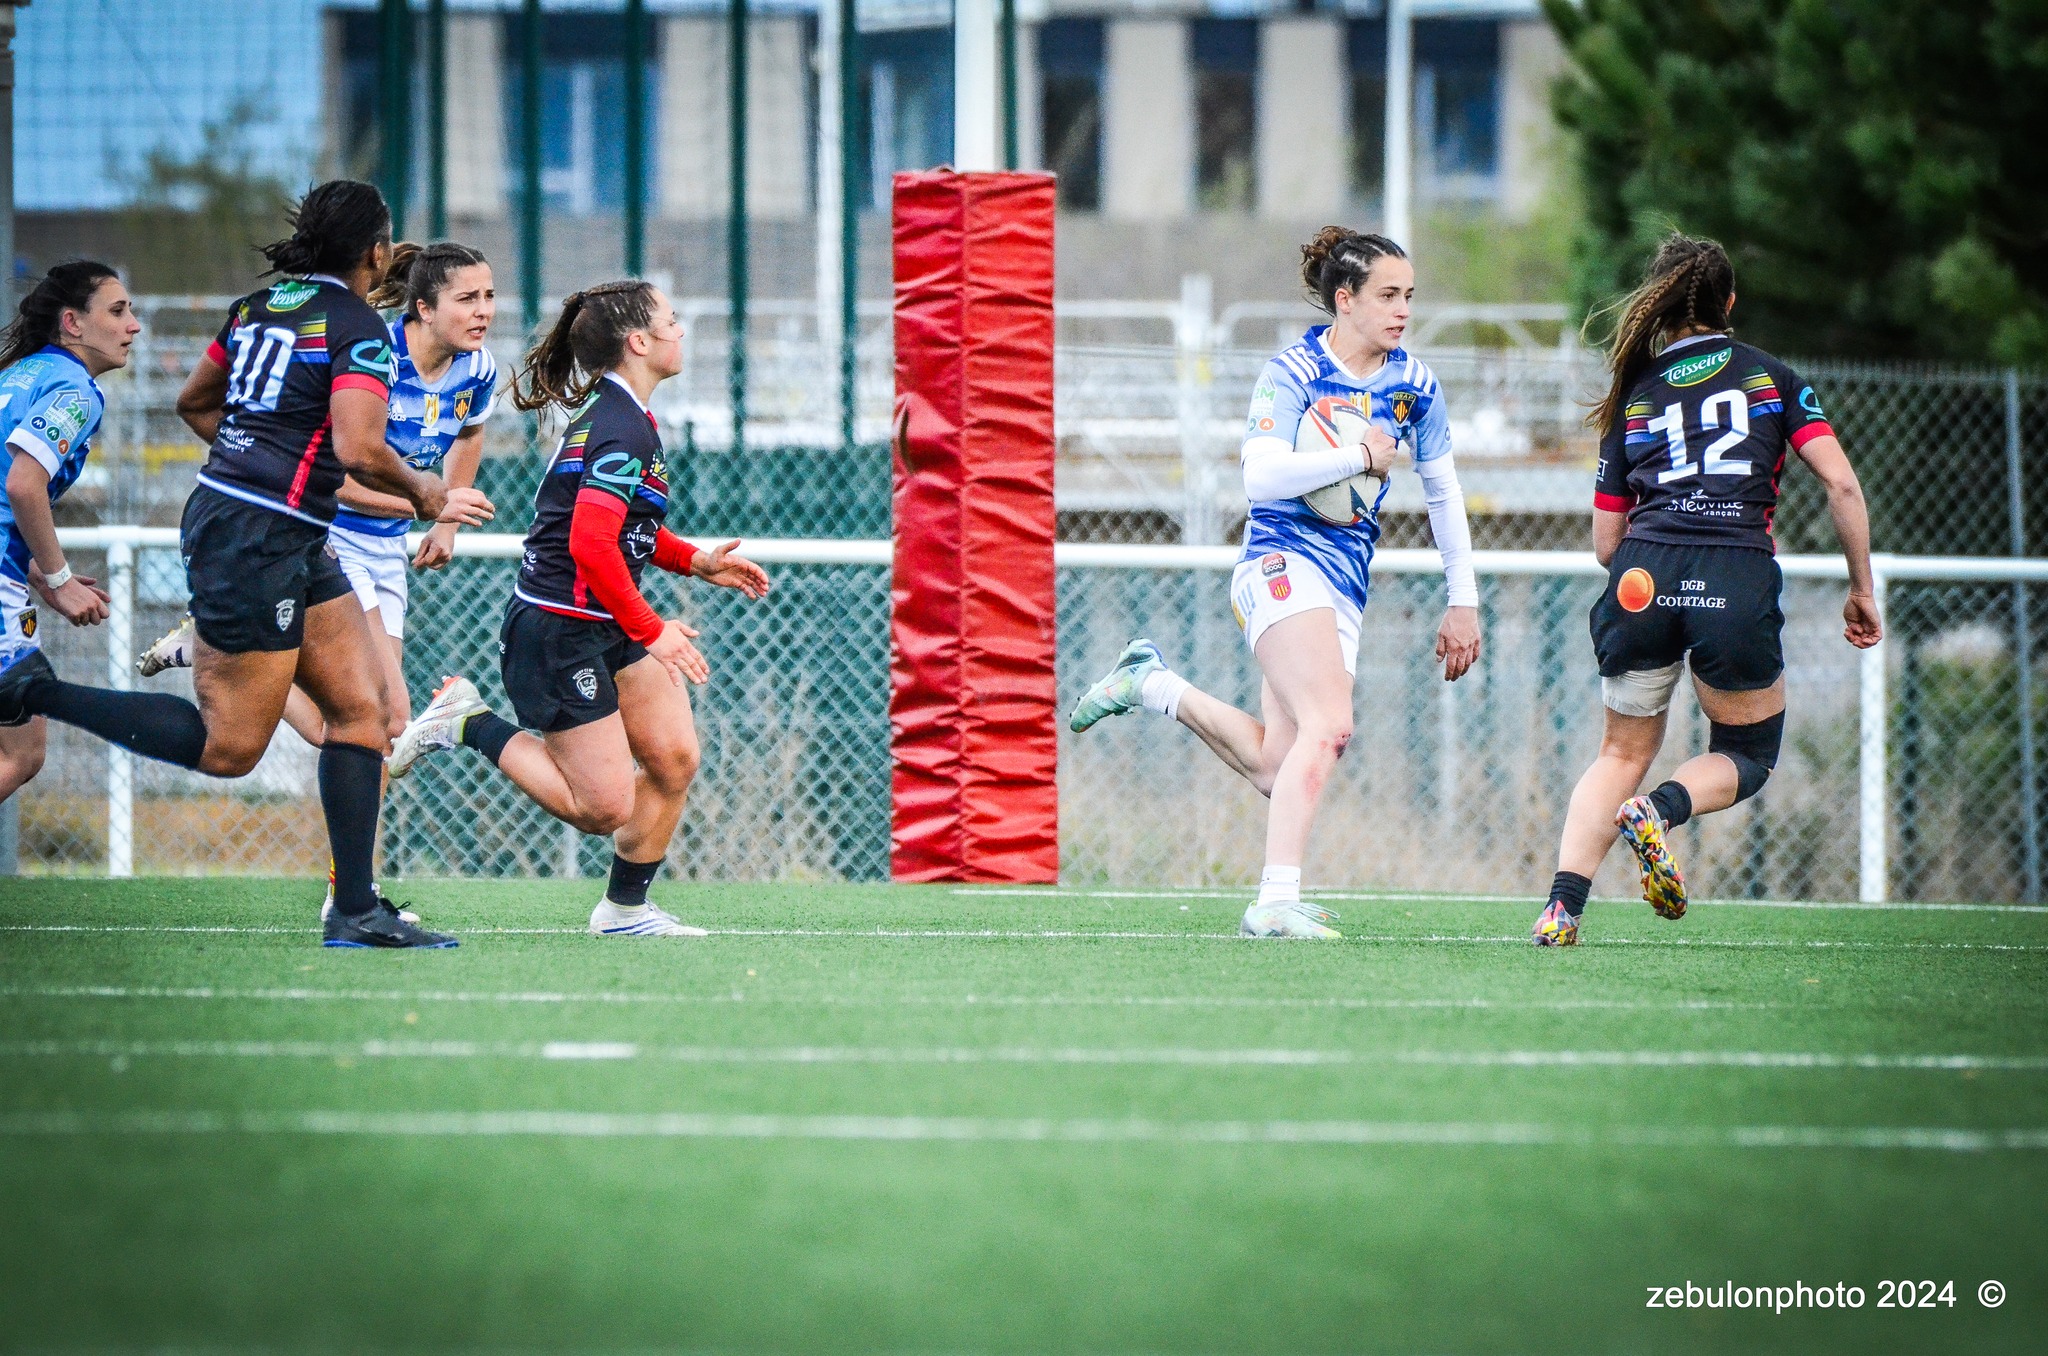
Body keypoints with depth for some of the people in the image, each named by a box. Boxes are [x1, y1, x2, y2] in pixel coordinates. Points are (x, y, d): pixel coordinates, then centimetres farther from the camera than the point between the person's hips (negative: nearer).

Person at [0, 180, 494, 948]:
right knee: (230, 748, -1)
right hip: (258, 541, -10)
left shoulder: (257, 308, 12)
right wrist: (424, 496, -5)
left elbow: (194, 403, 23)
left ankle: (355, 913, 5)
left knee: (362, 705, 7)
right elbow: (360, 451, -23)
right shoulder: (357, 328, -13)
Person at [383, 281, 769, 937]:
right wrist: (651, 631, -23)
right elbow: (590, 545, -29)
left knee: (675, 759, 4)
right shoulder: (623, 430, -20)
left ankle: (625, 908, 17)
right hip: (560, 633, -10)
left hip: (609, 629, 10)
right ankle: (469, 725, 4)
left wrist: (696, 561, 15)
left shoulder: (613, 414, 12)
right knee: (604, 807, -8)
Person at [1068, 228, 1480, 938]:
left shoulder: (1413, 382, 9)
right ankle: (1277, 902, -29)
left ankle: (1153, 685, 22)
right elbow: (1261, 475, -20)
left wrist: (1463, 601, 18)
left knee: (1276, 769, 0)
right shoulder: (1293, 372, -7)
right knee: (1327, 728, -26)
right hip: (1283, 561, -7)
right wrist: (1360, 457, -15)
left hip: (1346, 585, 7)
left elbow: (1443, 492, 20)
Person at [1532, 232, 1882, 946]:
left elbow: (1605, 544, 19)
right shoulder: (1772, 377, 14)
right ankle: (1662, 809, -14)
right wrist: (1861, 591, 13)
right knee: (1747, 756, 19)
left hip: (1642, 582, 2)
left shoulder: (1634, 396, 19)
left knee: (1622, 753, 20)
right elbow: (1841, 483, 5)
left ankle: (1563, 905, 0)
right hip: (1739, 582, -2)